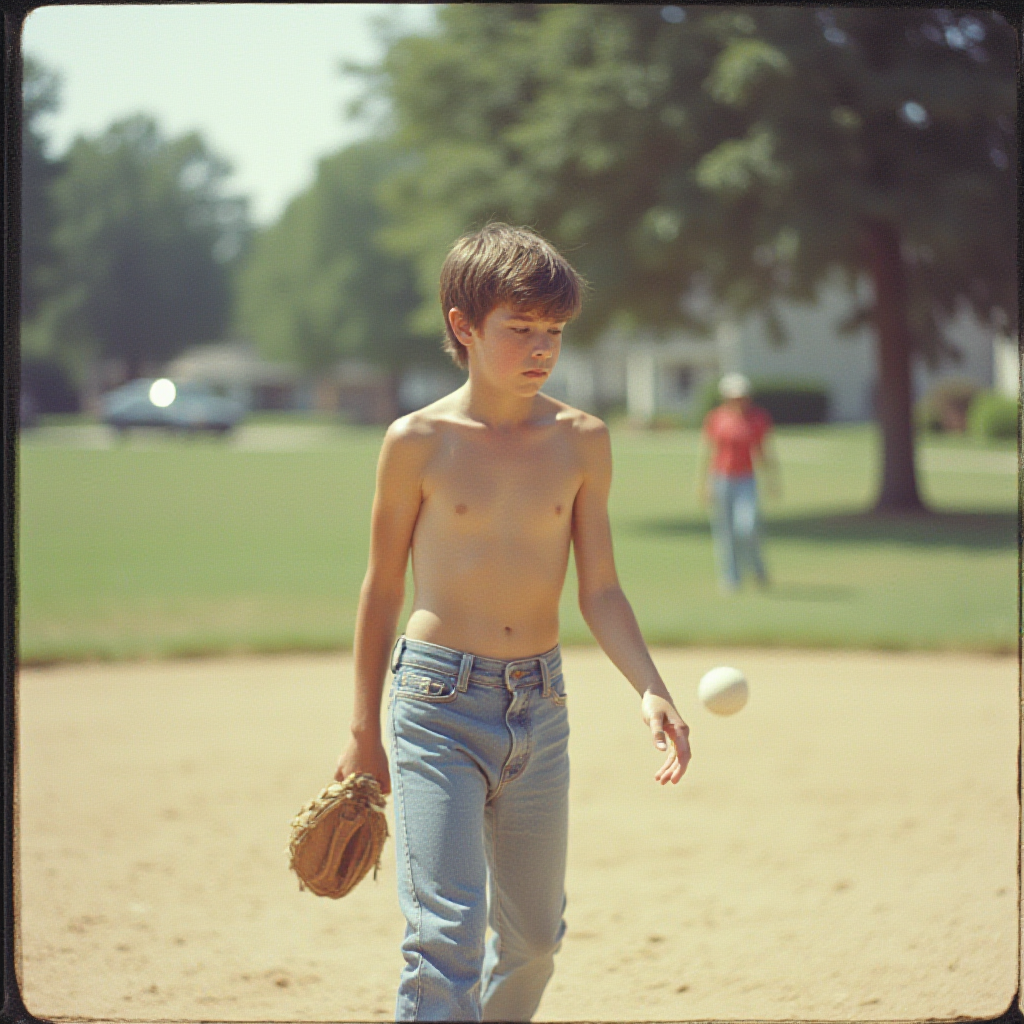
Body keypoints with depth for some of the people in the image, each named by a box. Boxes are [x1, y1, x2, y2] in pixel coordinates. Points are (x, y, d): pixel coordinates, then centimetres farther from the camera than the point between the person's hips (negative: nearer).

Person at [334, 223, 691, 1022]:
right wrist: (365, 732, 6)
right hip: (439, 704, -4)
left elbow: (599, 591, 4)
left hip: (540, 703, 4)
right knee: (447, 932, -14)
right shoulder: (419, 442, -5)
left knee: (534, 935, 15)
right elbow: (383, 589, 3)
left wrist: (652, 691, -13)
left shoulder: (582, 442, 2)